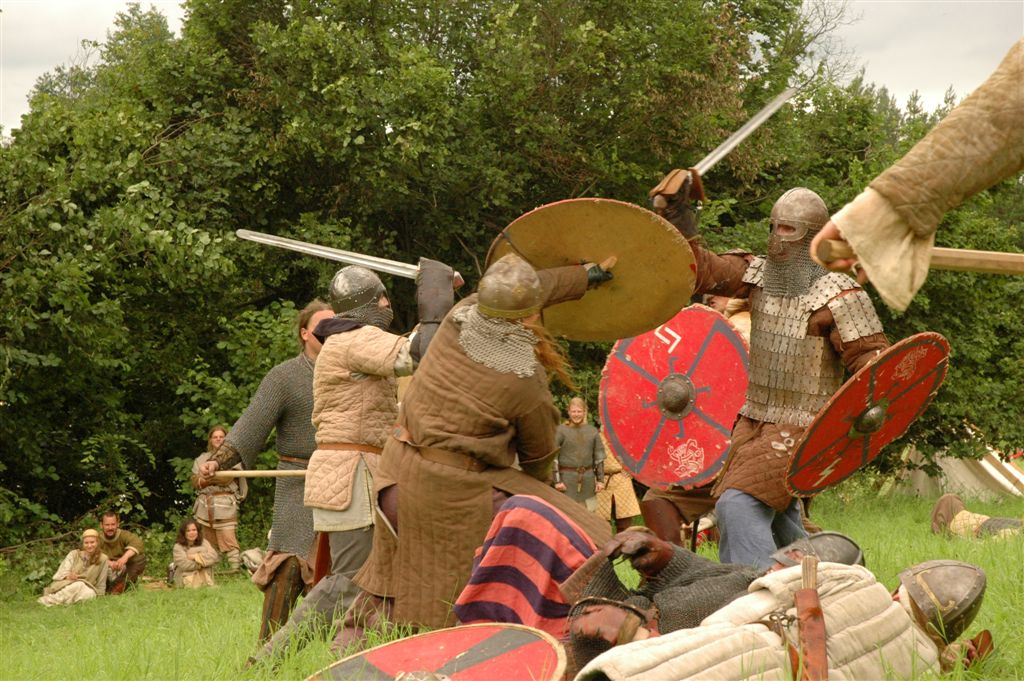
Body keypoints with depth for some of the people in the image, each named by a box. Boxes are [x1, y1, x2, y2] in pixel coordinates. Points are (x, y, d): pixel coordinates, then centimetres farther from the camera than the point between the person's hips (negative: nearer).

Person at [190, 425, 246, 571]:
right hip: (204, 504, 4)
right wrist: (208, 480, -9)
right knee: (209, 544, 3)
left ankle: (236, 569, -17)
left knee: (228, 541, -13)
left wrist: (205, 477, -11)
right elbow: (195, 482, 9)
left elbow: (227, 478, -9)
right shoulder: (201, 459, 19)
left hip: (225, 505, -4)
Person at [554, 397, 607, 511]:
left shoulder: (592, 431, 9)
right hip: (568, 477, -4)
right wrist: (557, 480, -10)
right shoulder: (561, 430, -3)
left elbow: (599, 457, 14)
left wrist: (600, 479, 10)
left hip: (588, 477, 4)